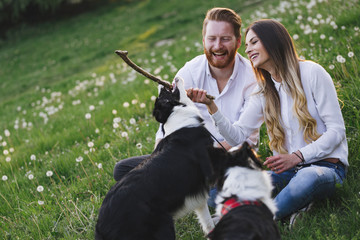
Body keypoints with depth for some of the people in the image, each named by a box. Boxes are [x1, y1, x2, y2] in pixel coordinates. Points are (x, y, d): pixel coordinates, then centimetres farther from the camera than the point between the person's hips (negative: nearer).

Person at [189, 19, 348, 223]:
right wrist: (211, 106, -11)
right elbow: (238, 136, 3)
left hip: (326, 164, -4)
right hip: (288, 169, 4)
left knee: (307, 178, -42)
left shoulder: (311, 73, -3)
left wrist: (296, 157, -19)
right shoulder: (262, 93, 13)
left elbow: (337, 129, -7)